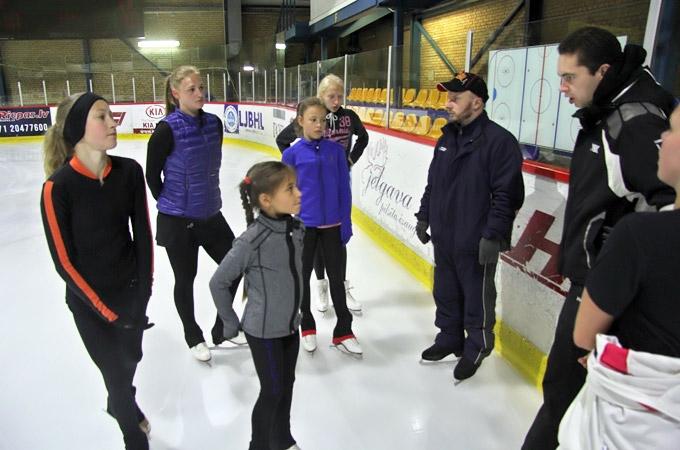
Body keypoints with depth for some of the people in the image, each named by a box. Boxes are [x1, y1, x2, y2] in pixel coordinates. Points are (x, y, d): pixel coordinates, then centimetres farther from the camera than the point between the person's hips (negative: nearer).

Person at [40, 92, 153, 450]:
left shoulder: (129, 171, -10)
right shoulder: (58, 186, -21)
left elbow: (142, 233, -3)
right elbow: (64, 261, -16)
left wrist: (143, 293, -7)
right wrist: (110, 312, -15)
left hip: (131, 287, 4)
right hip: (88, 299, -4)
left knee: (131, 356, 23)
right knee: (114, 370, 10)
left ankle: (120, 403, 57)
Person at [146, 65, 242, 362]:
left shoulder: (213, 123, -2)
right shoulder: (167, 129, -18)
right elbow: (152, 175, -8)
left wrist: (208, 198, 13)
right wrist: (171, 204, 1)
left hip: (210, 214, 6)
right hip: (178, 221, -5)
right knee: (185, 279, 12)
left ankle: (223, 330, 33)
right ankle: (193, 337, 35)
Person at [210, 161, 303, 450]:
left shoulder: (297, 228, -7)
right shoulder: (252, 240, -26)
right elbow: (219, 282, -16)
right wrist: (230, 323, -7)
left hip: (290, 325, 6)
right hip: (264, 331, -6)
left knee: (287, 386, 21)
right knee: (272, 392, 10)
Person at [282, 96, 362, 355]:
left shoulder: (335, 150, -3)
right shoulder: (292, 154, -6)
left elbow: (344, 189, 0)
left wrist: (346, 223, -1)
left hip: (332, 225, 1)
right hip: (304, 225, -1)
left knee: (336, 277, 11)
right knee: (303, 276, 14)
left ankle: (343, 332, 25)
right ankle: (307, 328, 34)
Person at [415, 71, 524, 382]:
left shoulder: (499, 141, -15)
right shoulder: (447, 138, 10)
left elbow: (506, 195, -18)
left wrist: (493, 236, -20)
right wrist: (424, 216, 17)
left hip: (475, 243, -7)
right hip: (443, 238, 7)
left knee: (477, 299, 9)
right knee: (445, 294, 19)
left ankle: (476, 348, 28)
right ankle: (449, 338, 37)